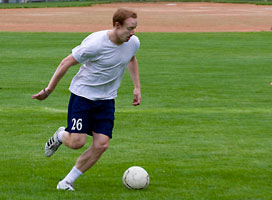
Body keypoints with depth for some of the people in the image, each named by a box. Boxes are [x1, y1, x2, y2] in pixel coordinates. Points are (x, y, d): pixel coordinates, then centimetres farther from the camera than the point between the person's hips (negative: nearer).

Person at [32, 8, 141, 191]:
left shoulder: (133, 42, -6)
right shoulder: (95, 44, -24)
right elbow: (66, 63, -13)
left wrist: (137, 87, 16)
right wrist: (49, 90, -9)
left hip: (106, 100, 5)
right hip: (82, 94, -5)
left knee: (101, 145, -7)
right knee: (77, 142, -12)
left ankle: (69, 180, 8)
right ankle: (60, 136, 26)